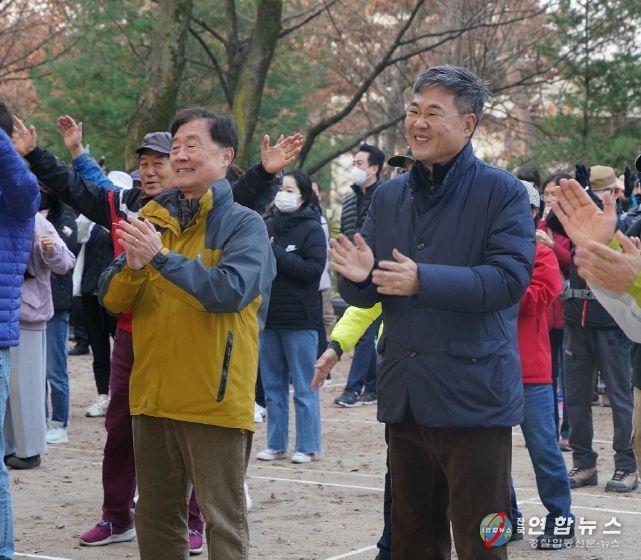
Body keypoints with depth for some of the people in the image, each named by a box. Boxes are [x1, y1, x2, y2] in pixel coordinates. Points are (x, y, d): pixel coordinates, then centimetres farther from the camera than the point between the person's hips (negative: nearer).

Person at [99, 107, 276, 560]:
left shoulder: (243, 224, -5)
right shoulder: (154, 219, 11)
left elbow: (231, 290, -23)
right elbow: (112, 299, 8)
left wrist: (161, 258, -25)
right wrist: (132, 266, -14)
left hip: (214, 398, -6)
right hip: (153, 395, 6)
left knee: (223, 521, 0)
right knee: (156, 518, 15)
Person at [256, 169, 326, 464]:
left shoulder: (311, 229, -5)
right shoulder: (268, 225, 9)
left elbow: (313, 269, -15)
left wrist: (275, 254, -16)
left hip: (300, 320, -5)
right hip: (269, 317, 5)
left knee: (304, 388, 1)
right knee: (272, 385, 11)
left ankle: (308, 446, 8)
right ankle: (276, 444, 20)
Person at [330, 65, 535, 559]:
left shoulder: (501, 192, -6)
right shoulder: (389, 197, 12)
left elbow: (510, 276, -19)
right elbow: (368, 294, 13)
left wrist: (423, 280, -25)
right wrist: (359, 278, -11)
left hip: (474, 398, -6)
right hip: (406, 399, 6)